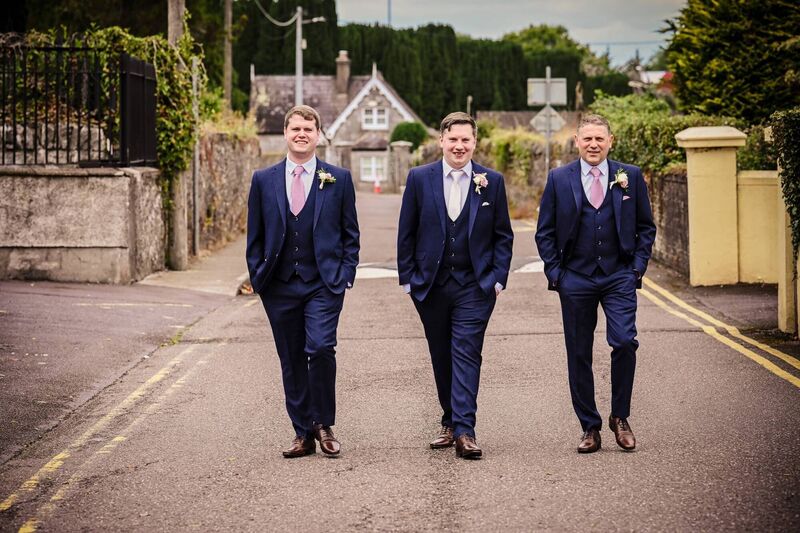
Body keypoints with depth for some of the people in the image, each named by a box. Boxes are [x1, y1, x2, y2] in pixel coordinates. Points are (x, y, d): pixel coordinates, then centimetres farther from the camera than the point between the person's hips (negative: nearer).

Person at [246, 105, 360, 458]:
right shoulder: (263, 180, 8)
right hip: (279, 286, 2)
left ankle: (324, 425, 0)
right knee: (291, 361, 6)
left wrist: (345, 275, -1)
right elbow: (255, 236, 11)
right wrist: (258, 277, 3)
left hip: (324, 284, -2)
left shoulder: (338, 179, 4)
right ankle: (303, 435, 16)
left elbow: (350, 233, 7)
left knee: (320, 348, -19)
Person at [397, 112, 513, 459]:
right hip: (430, 285, 2)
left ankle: (464, 431, -13)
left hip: (475, 286, -2)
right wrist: (407, 277, 0)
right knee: (441, 357, 10)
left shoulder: (492, 181, 2)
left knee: (466, 355, -9)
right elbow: (407, 233, 5)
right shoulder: (419, 178, 2)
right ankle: (450, 422, 22)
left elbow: (503, 235, 6)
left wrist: (498, 278, -2)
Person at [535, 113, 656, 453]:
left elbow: (646, 227, 11)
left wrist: (638, 267, 1)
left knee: (625, 342, -15)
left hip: (619, 276, -1)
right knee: (579, 355, 4)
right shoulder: (559, 179, 4)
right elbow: (545, 232, 8)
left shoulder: (630, 177, 5)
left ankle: (620, 417, 4)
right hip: (575, 279, 1)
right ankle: (590, 428, 14)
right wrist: (554, 272, -1)